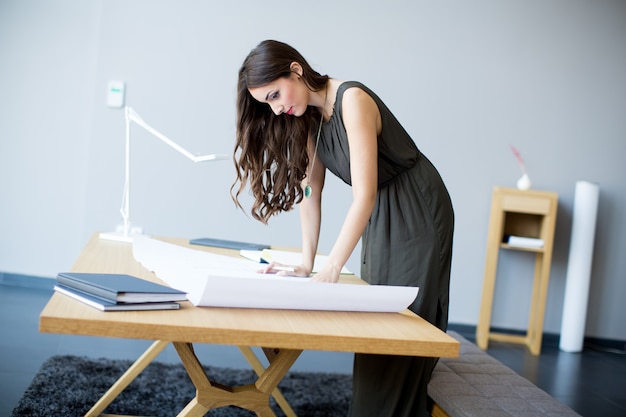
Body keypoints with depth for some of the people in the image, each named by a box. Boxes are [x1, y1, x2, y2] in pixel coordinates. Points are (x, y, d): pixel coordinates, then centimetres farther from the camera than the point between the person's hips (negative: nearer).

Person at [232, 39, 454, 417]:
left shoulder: (352, 100, -25)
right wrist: (306, 264, -7)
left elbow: (364, 195, -31)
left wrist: (330, 272, -34)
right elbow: (310, 191, 0)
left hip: (417, 215, -8)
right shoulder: (309, 115, 1)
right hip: (377, 220, 8)